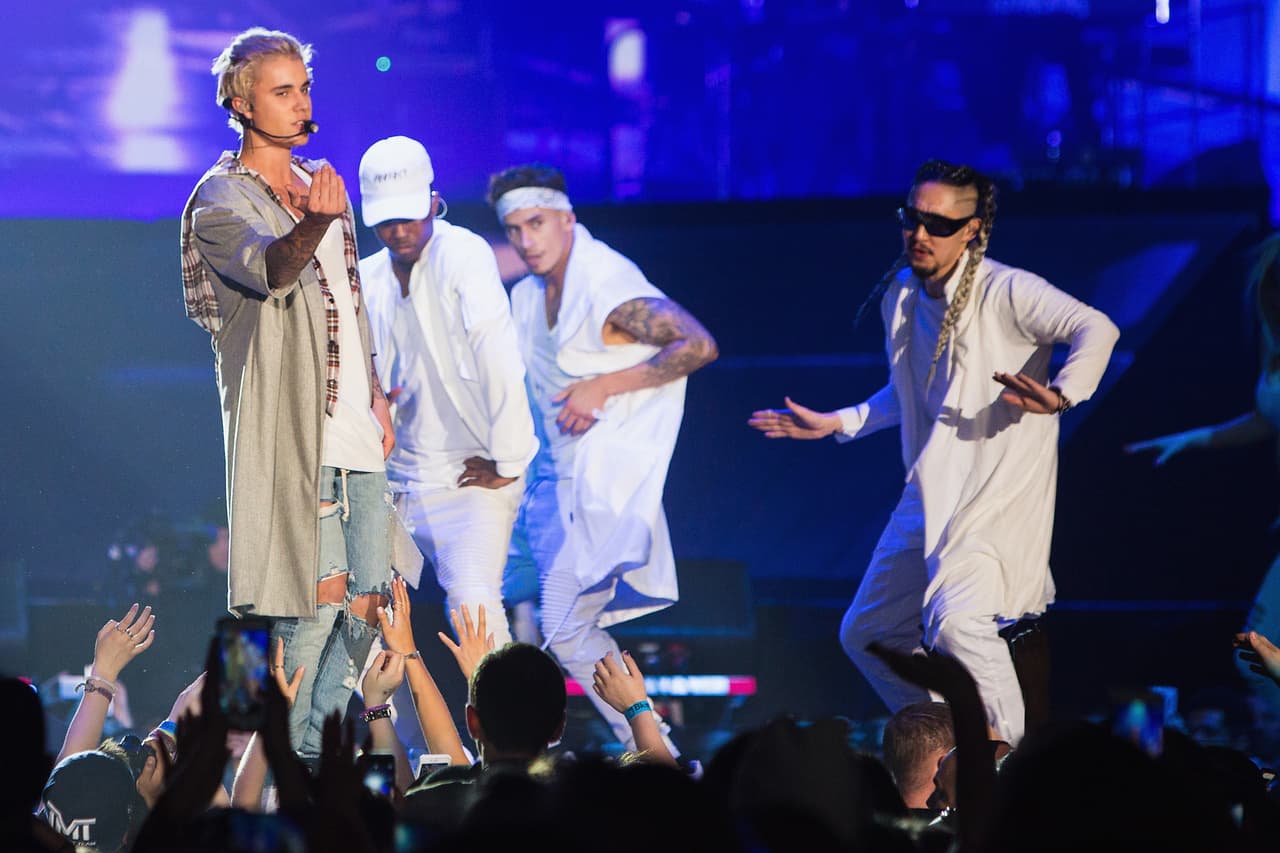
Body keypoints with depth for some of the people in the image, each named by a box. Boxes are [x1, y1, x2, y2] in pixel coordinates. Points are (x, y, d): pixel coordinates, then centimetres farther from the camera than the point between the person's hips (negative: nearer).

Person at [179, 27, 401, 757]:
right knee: (321, 593, -13)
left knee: (369, 599, 6)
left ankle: (314, 752, 17)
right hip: (291, 427, -8)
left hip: (355, 424, 8)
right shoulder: (222, 200, -8)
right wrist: (315, 223, -49)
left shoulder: (320, 184, 16)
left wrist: (376, 394, 16)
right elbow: (269, 269, -28)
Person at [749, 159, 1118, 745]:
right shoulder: (900, 295, 11)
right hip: (930, 495, 8)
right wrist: (835, 424, 26)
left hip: (998, 492, -8)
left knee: (956, 621, -29)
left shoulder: (1006, 291, -13)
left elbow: (1096, 329, -25)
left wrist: (1060, 396, -40)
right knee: (866, 634, 12)